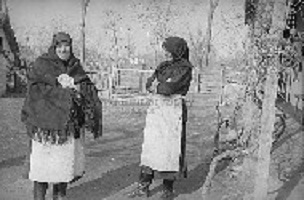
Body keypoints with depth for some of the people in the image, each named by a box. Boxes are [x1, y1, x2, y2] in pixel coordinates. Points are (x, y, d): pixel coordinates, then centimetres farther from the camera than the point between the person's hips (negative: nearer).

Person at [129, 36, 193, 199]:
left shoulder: (184, 68, -5)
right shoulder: (163, 66, 16)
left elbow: (170, 87, -16)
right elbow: (149, 84, 9)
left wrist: (157, 86, 0)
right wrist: (163, 87, -10)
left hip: (173, 111, -6)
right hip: (156, 109, 6)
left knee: (170, 148, -2)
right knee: (150, 147, 3)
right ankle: (144, 186, 6)